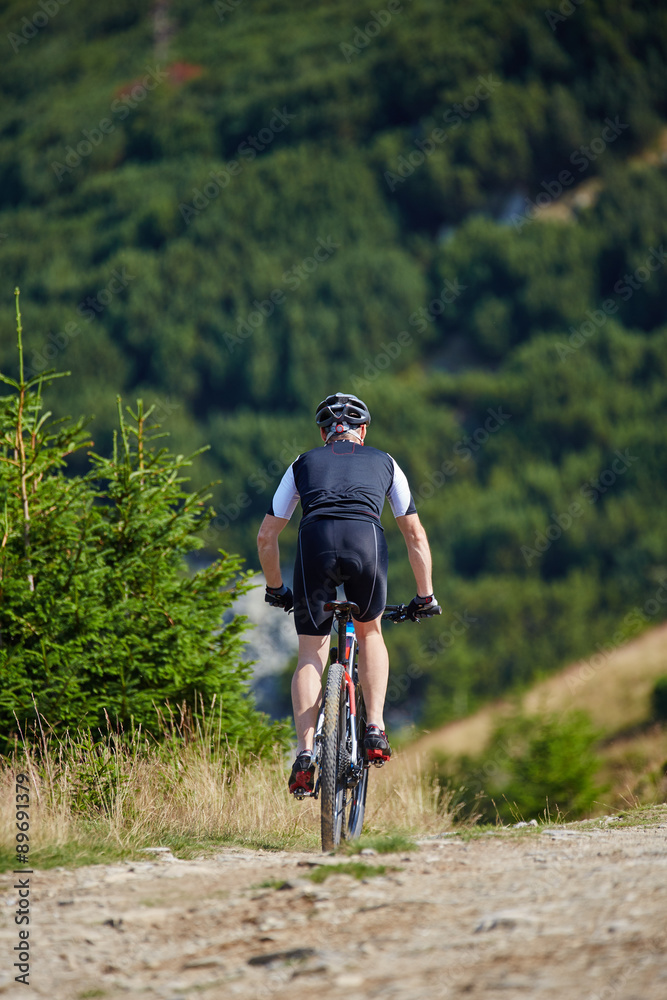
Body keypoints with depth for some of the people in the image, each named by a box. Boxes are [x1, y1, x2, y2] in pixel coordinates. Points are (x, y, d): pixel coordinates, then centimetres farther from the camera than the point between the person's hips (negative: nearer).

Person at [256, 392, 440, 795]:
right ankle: (376, 728, 13)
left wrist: (275, 589, 45)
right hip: (367, 541, 0)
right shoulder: (384, 462, 32)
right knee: (370, 632, 27)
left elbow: (266, 536, 31)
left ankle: (305, 751, -6)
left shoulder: (304, 463, 32)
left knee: (311, 655, 11)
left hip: (315, 540, 0)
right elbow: (415, 535, 32)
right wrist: (426, 595, 40)